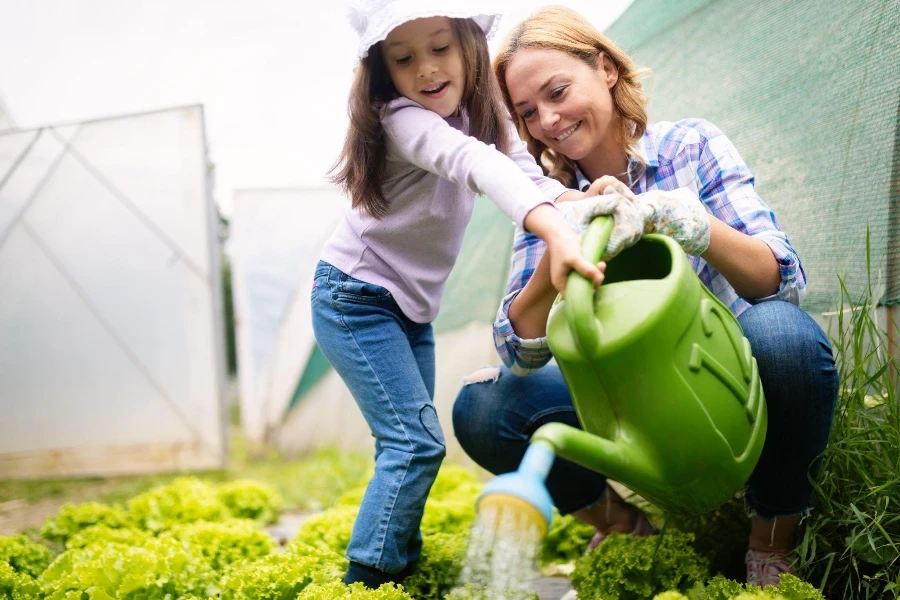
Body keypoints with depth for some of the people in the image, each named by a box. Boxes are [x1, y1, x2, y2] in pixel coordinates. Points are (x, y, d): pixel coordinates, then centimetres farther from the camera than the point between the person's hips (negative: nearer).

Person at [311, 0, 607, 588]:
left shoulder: (483, 115, 0)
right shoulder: (402, 119, -26)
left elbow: (523, 170, -15)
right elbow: (472, 162, -44)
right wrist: (554, 230, -61)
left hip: (411, 309, 8)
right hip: (355, 301, -8)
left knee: (409, 443, 11)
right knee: (416, 442, -13)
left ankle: (401, 559, 23)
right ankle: (367, 576, -4)